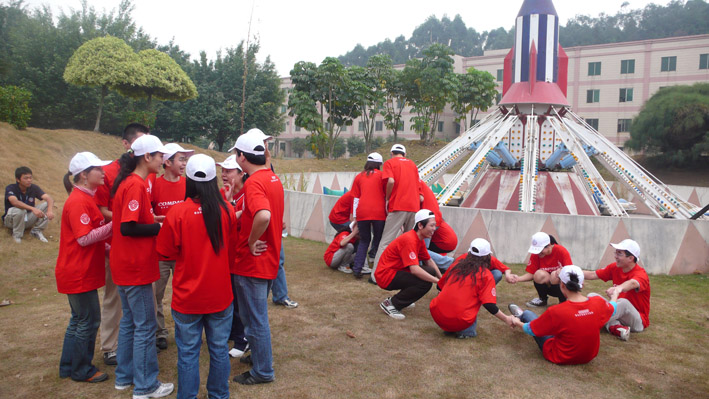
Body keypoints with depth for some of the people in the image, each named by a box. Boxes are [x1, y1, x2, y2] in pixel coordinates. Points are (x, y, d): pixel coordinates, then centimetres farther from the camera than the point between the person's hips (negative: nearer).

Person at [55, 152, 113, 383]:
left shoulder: (84, 198, 12)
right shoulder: (79, 202, -20)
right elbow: (84, 238, -24)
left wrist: (105, 247, 14)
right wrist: (112, 225, -23)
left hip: (81, 271, 10)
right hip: (79, 274, -10)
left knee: (79, 319, 19)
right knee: (89, 320, 2)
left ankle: (68, 368, 33)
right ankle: (82, 371, 18)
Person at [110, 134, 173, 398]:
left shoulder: (128, 182, 10)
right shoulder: (136, 185, -19)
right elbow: (127, 228, -25)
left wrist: (154, 221, 8)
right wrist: (160, 226, -16)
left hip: (126, 265, 10)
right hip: (135, 267, -10)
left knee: (130, 321, 19)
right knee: (145, 326, 1)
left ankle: (125, 377, 32)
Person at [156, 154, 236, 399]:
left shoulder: (178, 212, -15)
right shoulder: (227, 211, -8)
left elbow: (167, 252, -3)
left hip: (188, 296, -2)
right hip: (220, 294, 2)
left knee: (188, 352, 11)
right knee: (219, 349, 16)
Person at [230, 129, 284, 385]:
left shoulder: (254, 183, -22)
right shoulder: (274, 178, 8)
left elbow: (264, 216, -40)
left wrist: (252, 241, -24)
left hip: (253, 261, -9)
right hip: (269, 260, 9)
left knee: (255, 319, 6)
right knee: (256, 315, 25)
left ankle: (263, 372, 20)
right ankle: (258, 356, 40)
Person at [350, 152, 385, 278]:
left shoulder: (359, 177, 15)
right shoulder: (381, 175, 8)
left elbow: (355, 198, 13)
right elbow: (387, 196, 8)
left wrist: (355, 217, 14)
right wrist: (388, 211, 14)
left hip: (362, 213, 2)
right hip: (379, 213, -2)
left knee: (364, 241, 13)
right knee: (378, 239, 9)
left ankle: (357, 269, 3)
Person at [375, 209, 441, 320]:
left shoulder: (419, 239, 6)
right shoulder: (409, 240, -24)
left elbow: (429, 261, 15)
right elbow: (414, 269, -30)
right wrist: (439, 282, -25)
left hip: (397, 271, 10)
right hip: (386, 276, -10)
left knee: (431, 272, 1)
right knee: (425, 283, -23)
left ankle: (401, 298, 10)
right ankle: (390, 304, -13)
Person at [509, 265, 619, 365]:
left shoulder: (556, 312, -30)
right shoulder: (598, 303, -19)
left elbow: (531, 330, -15)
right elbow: (613, 308, 7)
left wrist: (518, 323, 8)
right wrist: (614, 295, 31)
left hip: (560, 358, -4)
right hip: (588, 357, 5)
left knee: (527, 314, 12)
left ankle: (520, 316, 48)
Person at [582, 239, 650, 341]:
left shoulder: (640, 273, -21)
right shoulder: (614, 267, -1)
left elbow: (632, 283, -46)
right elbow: (592, 275, -2)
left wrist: (619, 288, -68)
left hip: (638, 320, -7)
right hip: (618, 313, 7)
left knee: (623, 302, -37)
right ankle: (615, 327, -30)